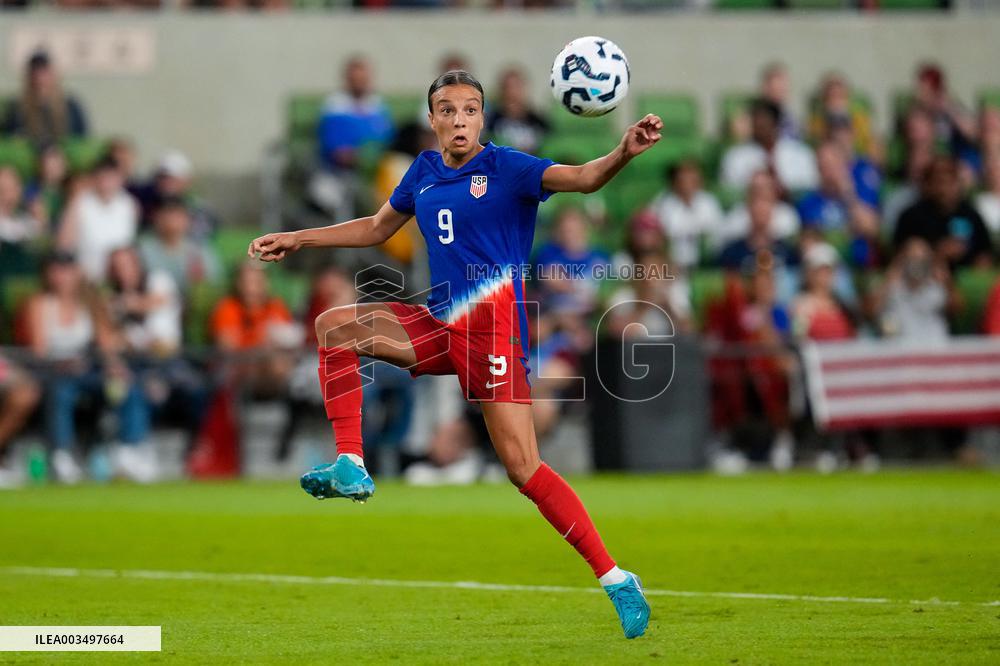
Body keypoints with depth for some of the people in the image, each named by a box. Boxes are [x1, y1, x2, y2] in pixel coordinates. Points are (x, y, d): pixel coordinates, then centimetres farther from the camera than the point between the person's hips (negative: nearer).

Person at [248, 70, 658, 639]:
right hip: (440, 325, 7)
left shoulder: (506, 167, -7)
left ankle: (616, 581, -12)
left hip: (494, 326, -7)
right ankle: (350, 467, -4)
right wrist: (297, 240, 29)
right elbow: (377, 228, 29)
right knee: (335, 325, -1)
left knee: (523, 468, -15)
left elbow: (582, 179, -22)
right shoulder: (424, 171, 12)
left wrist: (625, 153, -42)